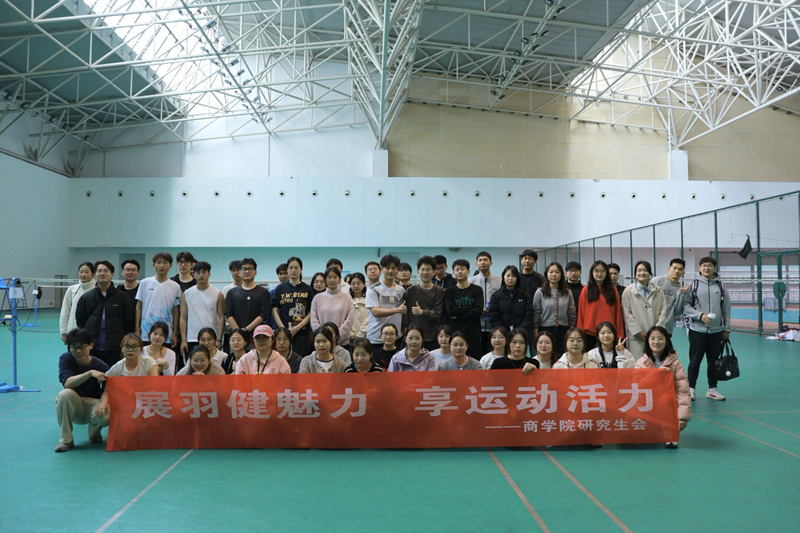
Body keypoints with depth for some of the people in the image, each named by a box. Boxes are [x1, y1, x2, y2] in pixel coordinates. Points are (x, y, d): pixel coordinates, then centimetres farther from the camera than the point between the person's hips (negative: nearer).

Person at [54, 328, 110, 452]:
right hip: (74, 406, 1)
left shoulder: (101, 366, -11)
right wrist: (91, 373, -38)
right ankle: (65, 440, -18)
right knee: (65, 393, -33)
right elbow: (67, 382, -26)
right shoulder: (65, 358, -10)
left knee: (104, 416, -35)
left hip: (94, 403, -1)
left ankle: (94, 433, 6)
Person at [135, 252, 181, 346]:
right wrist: (137, 329, 1)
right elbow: (139, 307, 6)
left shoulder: (175, 287, 3)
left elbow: (175, 311, 6)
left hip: (166, 335, 0)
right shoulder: (145, 283, 3)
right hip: (146, 333, 0)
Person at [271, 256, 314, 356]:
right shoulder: (280, 288, 10)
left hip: (302, 333, -1)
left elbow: (311, 312, 2)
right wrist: (284, 329, -8)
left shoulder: (307, 289, 7)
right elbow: (274, 310, 4)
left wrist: (297, 328, -10)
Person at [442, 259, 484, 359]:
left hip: (473, 334, 0)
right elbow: (450, 310, -5)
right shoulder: (449, 292, 9)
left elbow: (478, 310, -7)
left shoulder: (477, 290, 7)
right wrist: (471, 308, -7)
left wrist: (458, 316, -8)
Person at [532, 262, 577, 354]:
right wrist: (536, 336, -5)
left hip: (563, 330, 2)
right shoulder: (540, 292, -1)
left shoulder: (567, 292, 6)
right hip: (546, 330, -2)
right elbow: (535, 314, -1)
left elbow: (572, 314, 9)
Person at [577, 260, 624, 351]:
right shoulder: (586, 290, 4)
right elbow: (581, 312, 3)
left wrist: (619, 333, 2)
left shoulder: (613, 290, 9)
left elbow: (617, 312, 7)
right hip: (590, 333, -1)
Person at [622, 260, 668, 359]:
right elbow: (627, 314, -1)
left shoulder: (658, 291, 10)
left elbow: (663, 311, 7)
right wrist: (637, 331, -8)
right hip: (636, 336, -2)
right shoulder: (629, 291, 3)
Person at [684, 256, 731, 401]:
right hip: (697, 329, -3)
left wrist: (726, 329, 10)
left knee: (714, 361, 10)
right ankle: (691, 389, 10)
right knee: (695, 360, 1)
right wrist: (700, 315, -16)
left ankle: (712, 389, 22)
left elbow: (726, 308, 11)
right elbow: (685, 305, -4)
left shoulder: (720, 285, 8)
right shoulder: (693, 285, 0)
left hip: (716, 330, 3)